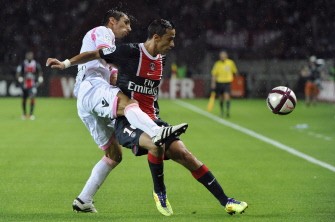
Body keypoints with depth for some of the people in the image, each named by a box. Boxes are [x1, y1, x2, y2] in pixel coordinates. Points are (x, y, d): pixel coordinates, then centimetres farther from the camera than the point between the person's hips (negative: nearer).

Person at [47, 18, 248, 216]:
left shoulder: (161, 59, 10)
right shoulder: (130, 52, -11)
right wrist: (66, 64, -7)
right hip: (127, 122, -7)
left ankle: (225, 201, -1)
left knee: (184, 154, -5)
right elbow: (94, 54, -4)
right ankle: (159, 193, -12)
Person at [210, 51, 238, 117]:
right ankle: (222, 112, 26)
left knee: (227, 96, -18)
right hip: (219, 82, 1)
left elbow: (235, 71, 14)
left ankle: (228, 111, -19)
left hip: (227, 82, -1)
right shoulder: (217, 64, -3)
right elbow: (214, 74, -1)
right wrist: (213, 83, -8)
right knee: (221, 99, 8)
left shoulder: (230, 63, -1)